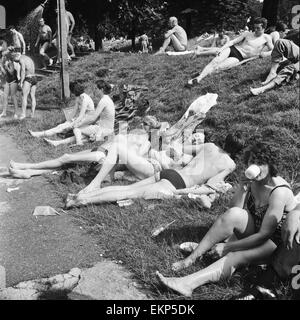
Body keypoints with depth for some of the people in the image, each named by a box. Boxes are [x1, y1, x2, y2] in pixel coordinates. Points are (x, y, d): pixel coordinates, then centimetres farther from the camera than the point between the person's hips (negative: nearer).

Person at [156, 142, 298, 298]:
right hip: (255, 231, 6)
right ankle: (191, 258, -24)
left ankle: (188, 283, -43)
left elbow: (264, 234, -26)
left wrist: (227, 247, -25)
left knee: (236, 257, -35)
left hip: (277, 242, -5)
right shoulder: (248, 184, -3)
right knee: (234, 214, -28)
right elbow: (232, 219, -11)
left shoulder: (279, 191, -24)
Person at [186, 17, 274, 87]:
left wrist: (264, 54, -9)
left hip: (239, 58, -3)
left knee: (217, 67, -24)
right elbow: (233, 41, 7)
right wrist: (222, 48, -8)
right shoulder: (247, 34, 14)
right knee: (215, 61, -25)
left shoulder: (266, 38, 8)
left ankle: (198, 79, -30)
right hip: (232, 49, 3)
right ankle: (198, 77, -30)